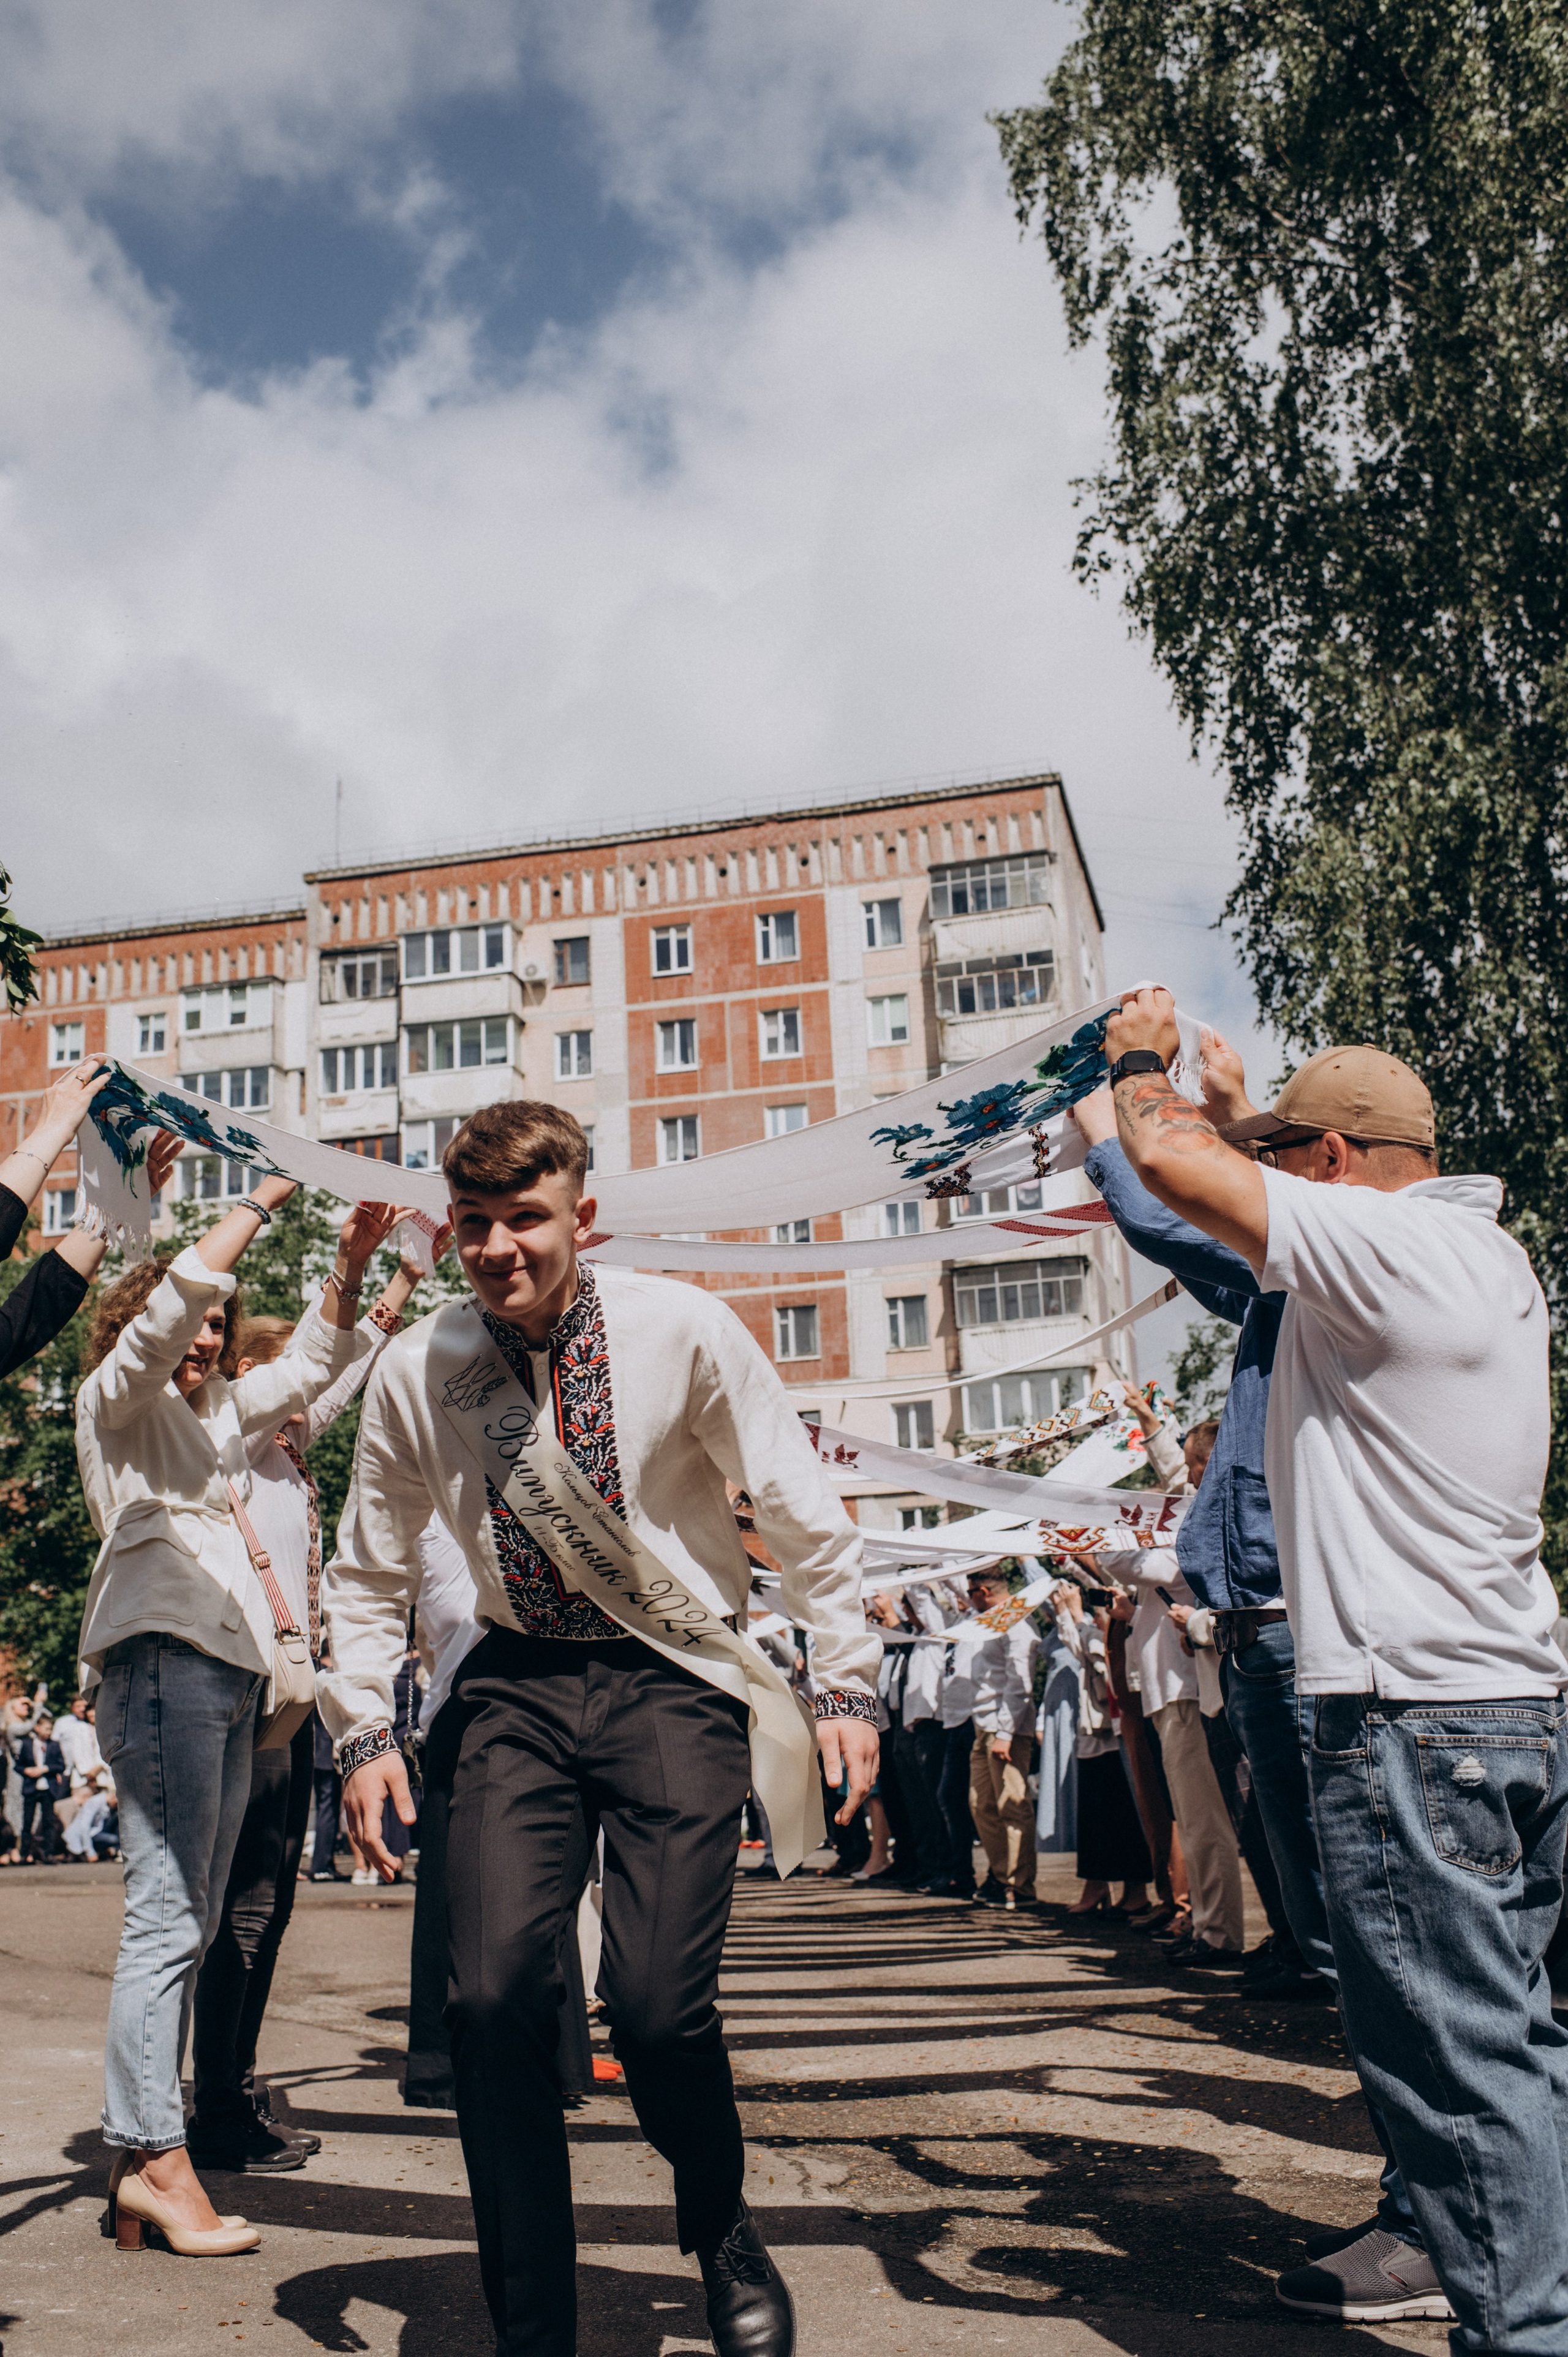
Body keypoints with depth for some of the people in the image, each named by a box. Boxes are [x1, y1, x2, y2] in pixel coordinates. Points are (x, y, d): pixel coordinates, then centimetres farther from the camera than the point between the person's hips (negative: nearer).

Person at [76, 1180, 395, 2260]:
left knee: (192, 1924, 5)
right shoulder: (116, 1399, 6)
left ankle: (135, 2159, 8)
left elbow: (311, 1367, 26)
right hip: (160, 1658, -8)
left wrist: (351, 1268, 11)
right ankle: (162, 2161, -9)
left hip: (230, 1673, 8)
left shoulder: (221, 1411, 25)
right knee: (167, 1918, -11)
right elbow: (170, 1300, -9)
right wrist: (262, 1201, -8)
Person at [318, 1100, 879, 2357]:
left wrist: (848, 1683, -2)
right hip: (519, 1685, 3)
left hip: (673, 1678, -2)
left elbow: (805, 1512, -3)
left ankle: (723, 2231, 22)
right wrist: (364, 1729, 4)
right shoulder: (417, 1371, -5)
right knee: (495, 1995, -11)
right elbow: (368, 1571, 10)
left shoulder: (680, 1331, -12)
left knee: (659, 2004, -13)